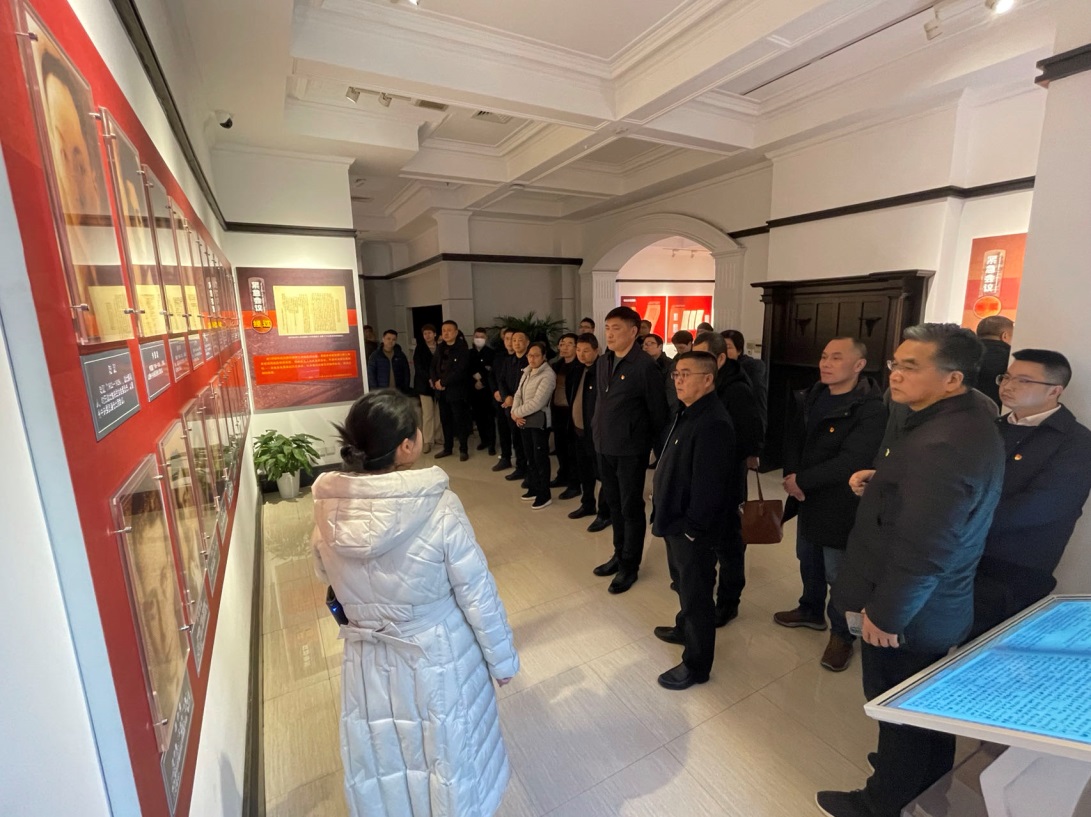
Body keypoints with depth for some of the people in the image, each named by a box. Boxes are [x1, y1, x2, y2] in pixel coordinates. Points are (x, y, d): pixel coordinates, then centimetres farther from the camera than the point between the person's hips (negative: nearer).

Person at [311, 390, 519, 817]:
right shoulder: (438, 508, -29)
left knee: (385, 768, 29)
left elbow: (327, 578, 2)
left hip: (370, 665, 4)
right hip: (439, 663, -3)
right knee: (448, 764, 25)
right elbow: (478, 595, -18)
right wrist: (502, 659, -4)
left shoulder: (328, 509, -17)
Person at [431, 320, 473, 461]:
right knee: (445, 421, 12)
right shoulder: (440, 349, 12)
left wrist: (443, 382, -13)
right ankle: (447, 448, 25)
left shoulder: (463, 349, -8)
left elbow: (460, 371, -17)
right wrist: (435, 382, -7)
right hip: (441, 391, 6)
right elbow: (433, 367, 12)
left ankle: (463, 450, 11)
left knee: (460, 421, 0)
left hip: (457, 391, -6)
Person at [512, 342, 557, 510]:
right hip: (524, 421, 8)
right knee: (530, 457, 15)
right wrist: (516, 414, -7)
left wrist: (516, 412, -11)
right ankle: (533, 489, 28)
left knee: (540, 457, 0)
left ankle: (544, 495, 11)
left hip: (539, 421, -7)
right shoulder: (527, 372, 12)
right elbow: (518, 395, 10)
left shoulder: (548, 375, -14)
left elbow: (537, 402, -20)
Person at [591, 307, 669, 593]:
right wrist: (597, 431, 11)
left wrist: (654, 447, -2)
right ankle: (619, 554, 35)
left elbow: (658, 411, -9)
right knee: (615, 504, 18)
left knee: (631, 508, 7)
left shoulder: (645, 365, -15)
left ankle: (630, 565, 23)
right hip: (604, 447, 7)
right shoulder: (604, 362, 7)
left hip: (630, 449, -6)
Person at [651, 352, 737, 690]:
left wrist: (692, 525, -21)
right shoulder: (687, 413, 7)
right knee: (684, 582, 28)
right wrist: (659, 487, 12)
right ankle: (684, 628, 51)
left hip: (693, 527, -10)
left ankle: (696, 665, 26)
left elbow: (709, 484, -27)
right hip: (676, 518, 10)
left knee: (696, 592, 7)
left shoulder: (713, 423, -26)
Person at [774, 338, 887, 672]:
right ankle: (811, 610, 45)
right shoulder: (810, 397, 3)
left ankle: (842, 634, 29)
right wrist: (792, 477, -12)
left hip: (841, 504, -7)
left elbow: (851, 462, -25)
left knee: (838, 573, 6)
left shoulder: (872, 409, -19)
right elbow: (793, 438, 4)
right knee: (808, 558, 22)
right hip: (808, 496, 7)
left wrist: (801, 480, -19)